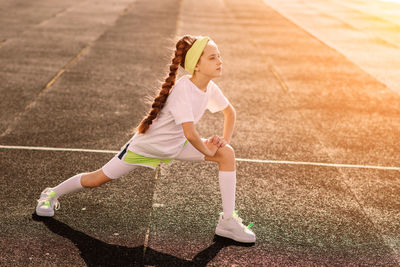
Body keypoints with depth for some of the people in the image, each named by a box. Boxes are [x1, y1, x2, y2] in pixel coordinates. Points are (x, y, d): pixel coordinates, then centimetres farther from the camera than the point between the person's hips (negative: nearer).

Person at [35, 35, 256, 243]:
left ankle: (228, 221, -4)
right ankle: (53, 194, 33)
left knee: (227, 153, -10)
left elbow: (230, 112, 9)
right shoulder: (183, 89, -34)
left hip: (177, 145, 7)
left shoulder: (210, 88, -11)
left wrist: (225, 139, -4)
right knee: (99, 178, 3)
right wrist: (207, 151, -22)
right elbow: (190, 134, -40)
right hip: (146, 144, -6)